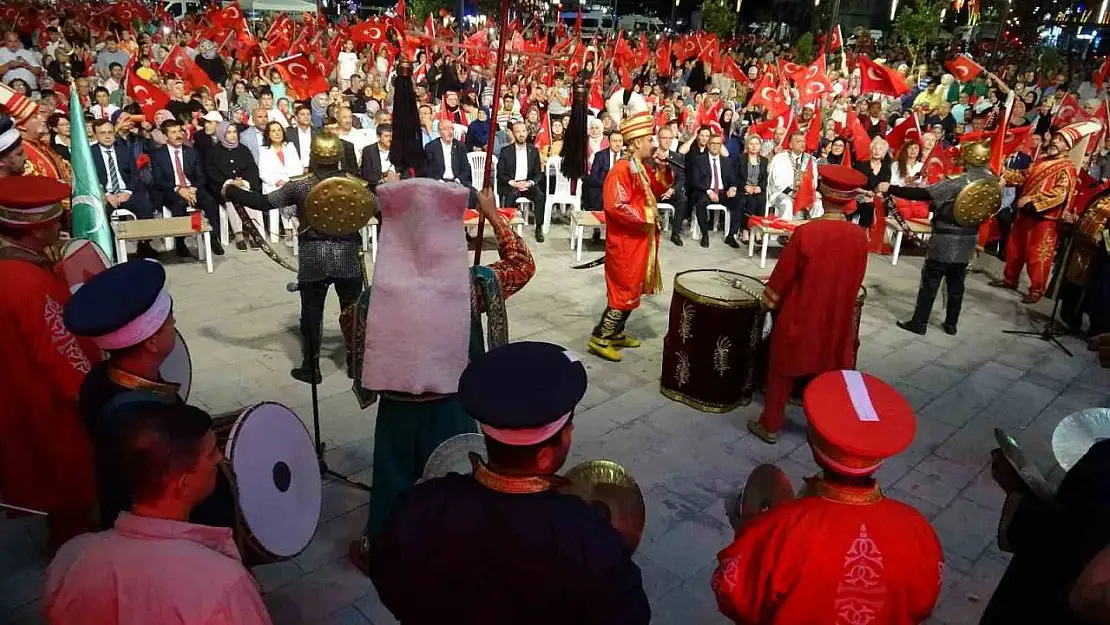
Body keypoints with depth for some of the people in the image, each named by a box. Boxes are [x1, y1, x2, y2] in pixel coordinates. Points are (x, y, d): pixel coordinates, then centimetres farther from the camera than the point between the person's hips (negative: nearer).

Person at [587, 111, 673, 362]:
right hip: (626, 242, -10)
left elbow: (660, 189, 19)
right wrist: (647, 215, -19)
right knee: (625, 291, -6)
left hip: (641, 240, 10)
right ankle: (600, 338, 3)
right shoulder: (621, 170, -20)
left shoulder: (643, 167, 9)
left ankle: (616, 333, 27)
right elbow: (616, 206, -28)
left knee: (632, 290, 16)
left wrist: (662, 167, 3)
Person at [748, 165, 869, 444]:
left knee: (782, 371, 13)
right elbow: (856, 282, 3)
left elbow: (783, 274, -11)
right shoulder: (859, 237, -10)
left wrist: (769, 302, 5)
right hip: (837, 318, 3)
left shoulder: (805, 232, -21)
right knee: (828, 373, 18)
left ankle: (770, 426, 23)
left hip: (799, 315, -3)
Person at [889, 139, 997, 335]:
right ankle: (951, 324, 22)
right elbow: (990, 206, 15)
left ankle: (919, 323, 8)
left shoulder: (959, 181, -20)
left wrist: (890, 189, -24)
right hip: (968, 239, 6)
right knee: (956, 283, 15)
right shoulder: (992, 181, 1)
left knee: (930, 282, 2)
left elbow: (923, 194, -26)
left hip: (946, 239, -6)